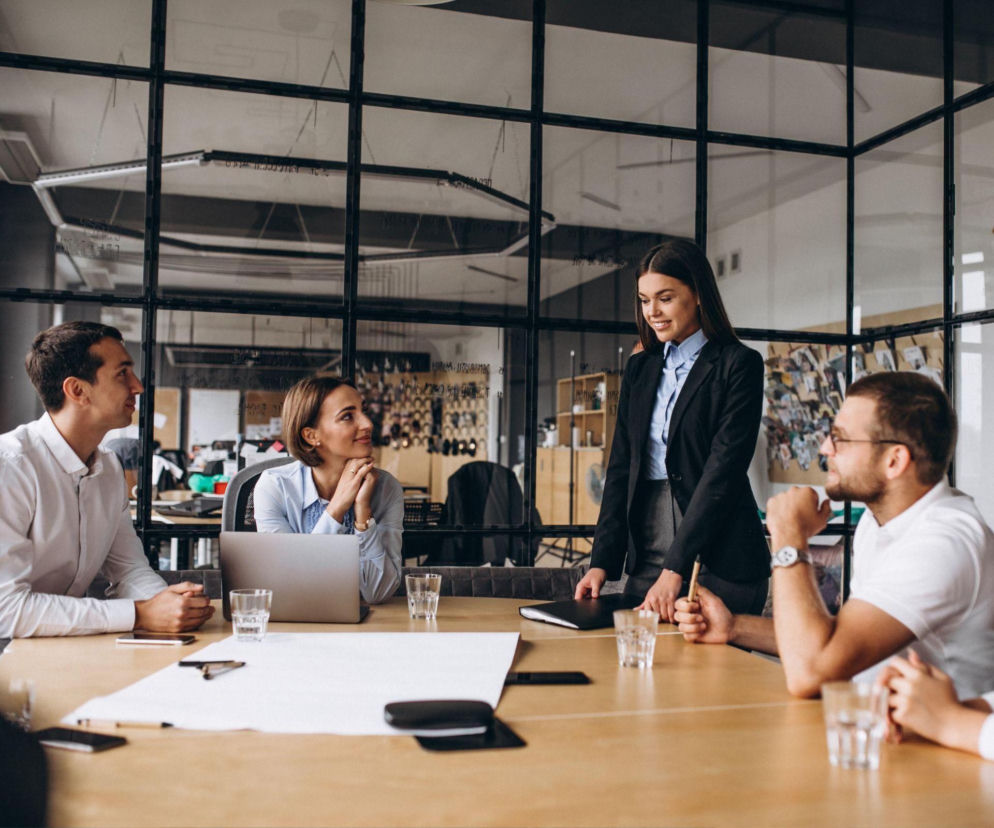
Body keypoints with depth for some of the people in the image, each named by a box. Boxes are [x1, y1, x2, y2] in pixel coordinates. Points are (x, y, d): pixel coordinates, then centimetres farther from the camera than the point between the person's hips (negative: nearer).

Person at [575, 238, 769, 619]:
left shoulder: (738, 365, -4)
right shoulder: (640, 367, 13)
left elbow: (724, 470, -13)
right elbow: (621, 466, 10)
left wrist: (675, 568, -19)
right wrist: (602, 560, -1)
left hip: (717, 559, -4)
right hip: (646, 556, 5)